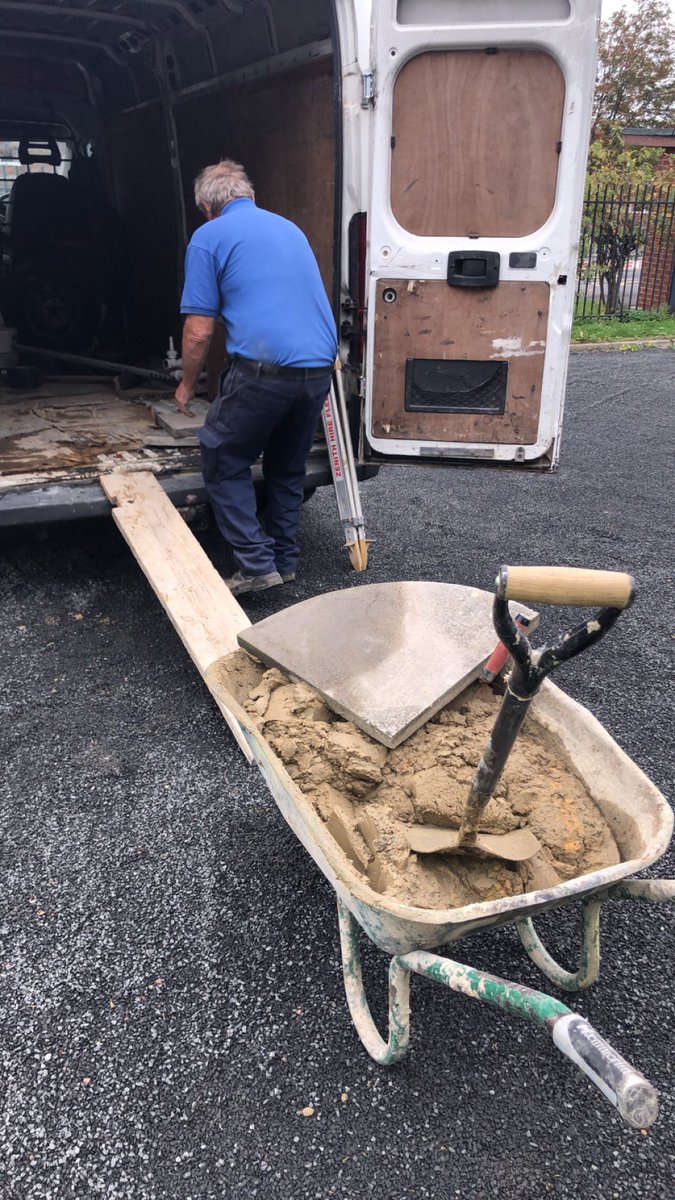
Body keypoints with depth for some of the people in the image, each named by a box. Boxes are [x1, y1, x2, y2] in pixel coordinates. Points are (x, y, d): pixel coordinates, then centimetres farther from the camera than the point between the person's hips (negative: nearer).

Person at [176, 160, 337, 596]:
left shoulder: (209, 237, 4)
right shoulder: (290, 227, 23)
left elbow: (199, 331, 0)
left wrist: (188, 384, 16)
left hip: (265, 369, -6)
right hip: (320, 367, 6)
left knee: (224, 464, 11)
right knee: (288, 467, 22)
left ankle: (257, 564, 5)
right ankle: (285, 560, 28)